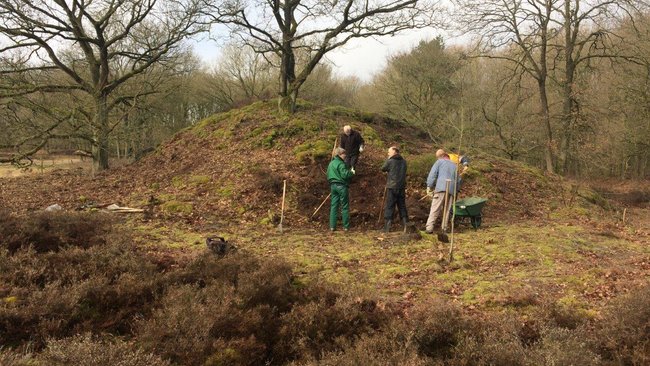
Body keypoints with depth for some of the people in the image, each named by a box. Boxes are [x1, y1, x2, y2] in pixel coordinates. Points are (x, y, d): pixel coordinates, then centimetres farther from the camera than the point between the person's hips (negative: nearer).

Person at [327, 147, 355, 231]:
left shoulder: (331, 163, 14)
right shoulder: (340, 163, -13)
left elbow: (328, 175, 19)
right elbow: (344, 175, -22)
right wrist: (351, 172, -3)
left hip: (333, 185, 8)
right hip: (341, 186, -8)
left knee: (333, 206, 8)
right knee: (345, 206, 1)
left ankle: (332, 226, 6)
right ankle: (346, 226, 3)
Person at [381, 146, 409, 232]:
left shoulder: (390, 161, -9)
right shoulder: (403, 161, 7)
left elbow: (383, 169, 5)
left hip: (392, 187, -5)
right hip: (402, 187, 5)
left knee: (389, 207, 0)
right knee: (402, 207, 12)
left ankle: (387, 228, -2)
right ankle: (406, 226, 11)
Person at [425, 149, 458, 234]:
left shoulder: (439, 162, 10)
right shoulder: (454, 165, 25)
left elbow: (432, 174, 0)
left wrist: (429, 187, 4)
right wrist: (455, 190, 28)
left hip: (441, 188, -4)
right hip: (452, 189, 4)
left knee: (435, 209, -9)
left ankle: (429, 228, -17)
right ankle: (444, 228, 2)